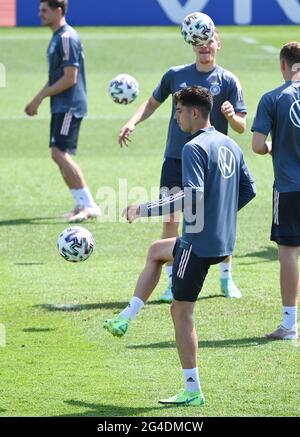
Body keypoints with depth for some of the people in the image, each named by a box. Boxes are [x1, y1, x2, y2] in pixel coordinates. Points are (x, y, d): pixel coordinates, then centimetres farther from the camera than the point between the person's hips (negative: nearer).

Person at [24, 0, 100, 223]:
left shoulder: (67, 38, -16)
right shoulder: (57, 37, 15)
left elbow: (69, 78, -20)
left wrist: (40, 97, -14)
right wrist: (37, 100, 15)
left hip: (70, 106, -10)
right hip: (60, 106, 10)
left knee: (60, 153, -15)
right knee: (60, 156, 11)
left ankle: (89, 205, -14)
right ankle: (83, 204, 16)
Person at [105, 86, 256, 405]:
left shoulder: (195, 148, -18)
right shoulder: (230, 145, 10)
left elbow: (191, 196, -27)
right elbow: (248, 190, 16)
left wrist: (144, 210, -22)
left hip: (199, 243, -9)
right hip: (224, 240, 9)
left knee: (181, 311, 1)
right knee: (156, 251, 30)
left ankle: (192, 391, 2)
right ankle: (125, 319, 29)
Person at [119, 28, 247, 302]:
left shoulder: (228, 81, -2)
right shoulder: (176, 75, 4)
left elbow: (241, 127, -4)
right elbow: (153, 103, 19)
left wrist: (231, 116, -26)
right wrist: (132, 123, 4)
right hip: (176, 158, 1)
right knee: (170, 220, -6)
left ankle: (227, 279, 22)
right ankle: (173, 283, 2)